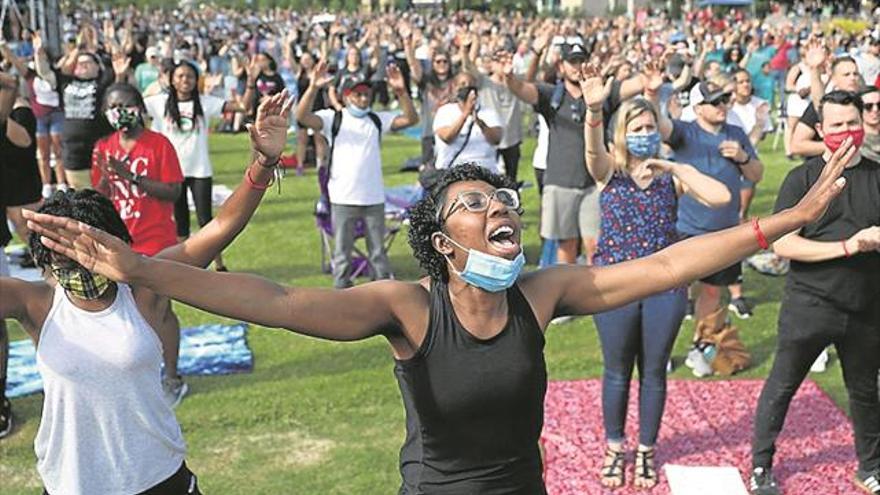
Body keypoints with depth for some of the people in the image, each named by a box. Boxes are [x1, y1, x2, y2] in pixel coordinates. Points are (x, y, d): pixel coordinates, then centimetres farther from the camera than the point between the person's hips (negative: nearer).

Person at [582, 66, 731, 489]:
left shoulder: (673, 175, 3)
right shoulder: (608, 171, 0)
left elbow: (721, 197, -12)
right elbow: (592, 148, -24)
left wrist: (677, 168, -14)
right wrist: (593, 110, -43)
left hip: (666, 285, 1)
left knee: (653, 372, 12)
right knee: (617, 372, 11)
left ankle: (646, 451, 29)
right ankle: (615, 449, 30)